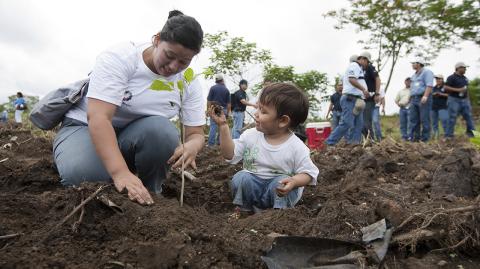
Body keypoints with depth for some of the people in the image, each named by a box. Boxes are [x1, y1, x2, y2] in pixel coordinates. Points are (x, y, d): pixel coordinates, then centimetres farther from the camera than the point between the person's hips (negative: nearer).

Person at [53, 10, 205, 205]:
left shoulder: (189, 83, -10)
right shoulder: (119, 57, -24)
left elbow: (196, 133, -8)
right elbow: (97, 117, -34)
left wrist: (191, 146, -35)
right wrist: (120, 173, -48)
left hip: (136, 136, 4)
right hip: (85, 127, -3)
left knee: (162, 131, -31)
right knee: (82, 174, -35)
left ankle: (148, 196, -8)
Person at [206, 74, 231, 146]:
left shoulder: (213, 88, -3)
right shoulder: (226, 90, 3)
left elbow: (209, 101, -6)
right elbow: (228, 103, 4)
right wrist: (228, 112, 12)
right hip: (223, 109, 2)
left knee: (213, 126, -2)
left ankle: (211, 143, -3)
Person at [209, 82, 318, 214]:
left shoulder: (297, 147, -15)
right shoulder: (250, 135, -5)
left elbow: (308, 173, -10)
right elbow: (230, 154, -5)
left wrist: (294, 182, -33)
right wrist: (223, 126, -14)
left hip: (278, 191, -2)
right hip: (252, 184, 3)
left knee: (281, 182, -31)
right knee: (241, 178, -24)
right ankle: (244, 210, -2)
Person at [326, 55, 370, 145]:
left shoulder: (359, 69, 29)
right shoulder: (354, 65, -2)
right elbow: (351, 79, -19)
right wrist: (363, 89, -22)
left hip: (356, 100, 11)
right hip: (350, 99, -11)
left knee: (358, 125, 5)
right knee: (347, 124, -16)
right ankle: (329, 143, -14)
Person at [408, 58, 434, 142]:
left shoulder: (427, 72, 0)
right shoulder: (414, 75, 24)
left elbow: (429, 85, -13)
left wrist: (425, 96, -25)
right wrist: (410, 99, 18)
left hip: (423, 99, -7)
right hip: (414, 99, 8)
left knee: (424, 119, -6)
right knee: (413, 119, 2)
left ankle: (425, 139, -4)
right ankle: (414, 138, 4)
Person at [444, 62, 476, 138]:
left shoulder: (465, 78, 17)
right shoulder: (451, 77, -6)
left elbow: (466, 89, 24)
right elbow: (446, 88, -14)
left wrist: (468, 99, 20)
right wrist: (458, 90, -19)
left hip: (464, 100, 7)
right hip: (454, 100, -7)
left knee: (468, 115, 4)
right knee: (452, 117, -6)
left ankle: (470, 131, 13)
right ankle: (449, 135, -2)